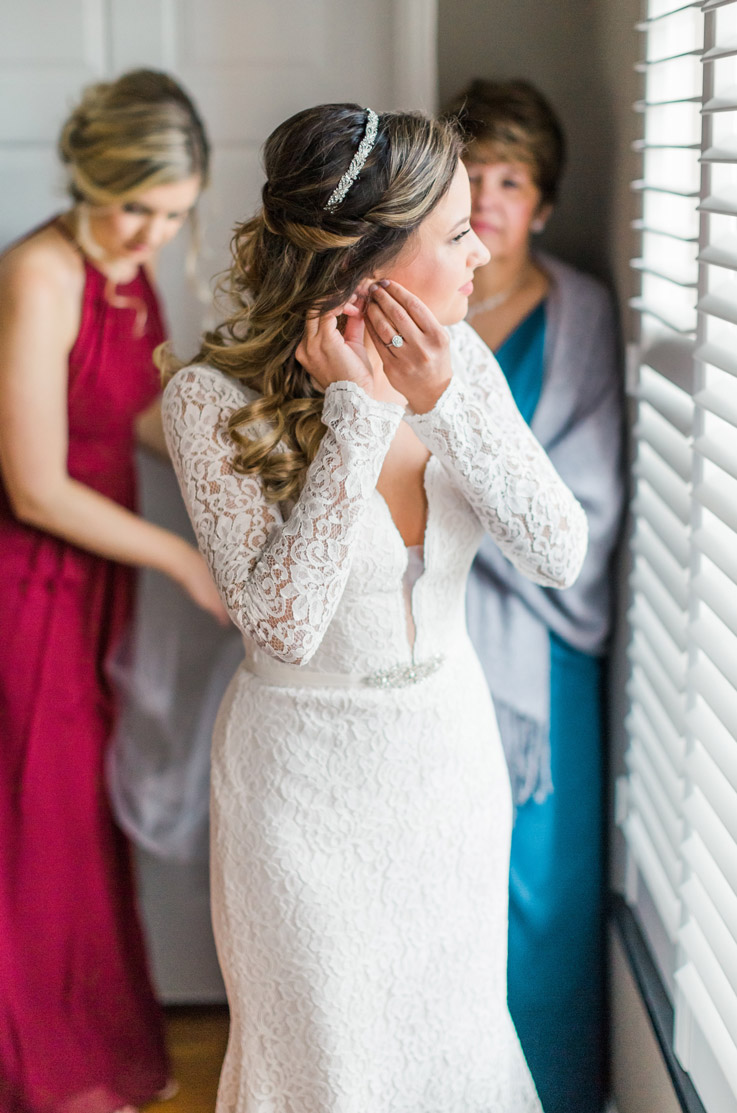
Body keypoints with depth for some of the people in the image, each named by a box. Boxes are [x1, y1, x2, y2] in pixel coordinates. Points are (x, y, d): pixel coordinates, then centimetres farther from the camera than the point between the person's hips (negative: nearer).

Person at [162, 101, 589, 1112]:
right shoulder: (213, 399, -22)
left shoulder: (455, 357, -10)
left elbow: (560, 555, -14)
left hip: (451, 742, 4)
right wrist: (361, 414, -31)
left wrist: (445, 403, -27)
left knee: (458, 1022, 21)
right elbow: (284, 624, -28)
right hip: (309, 772, -4)